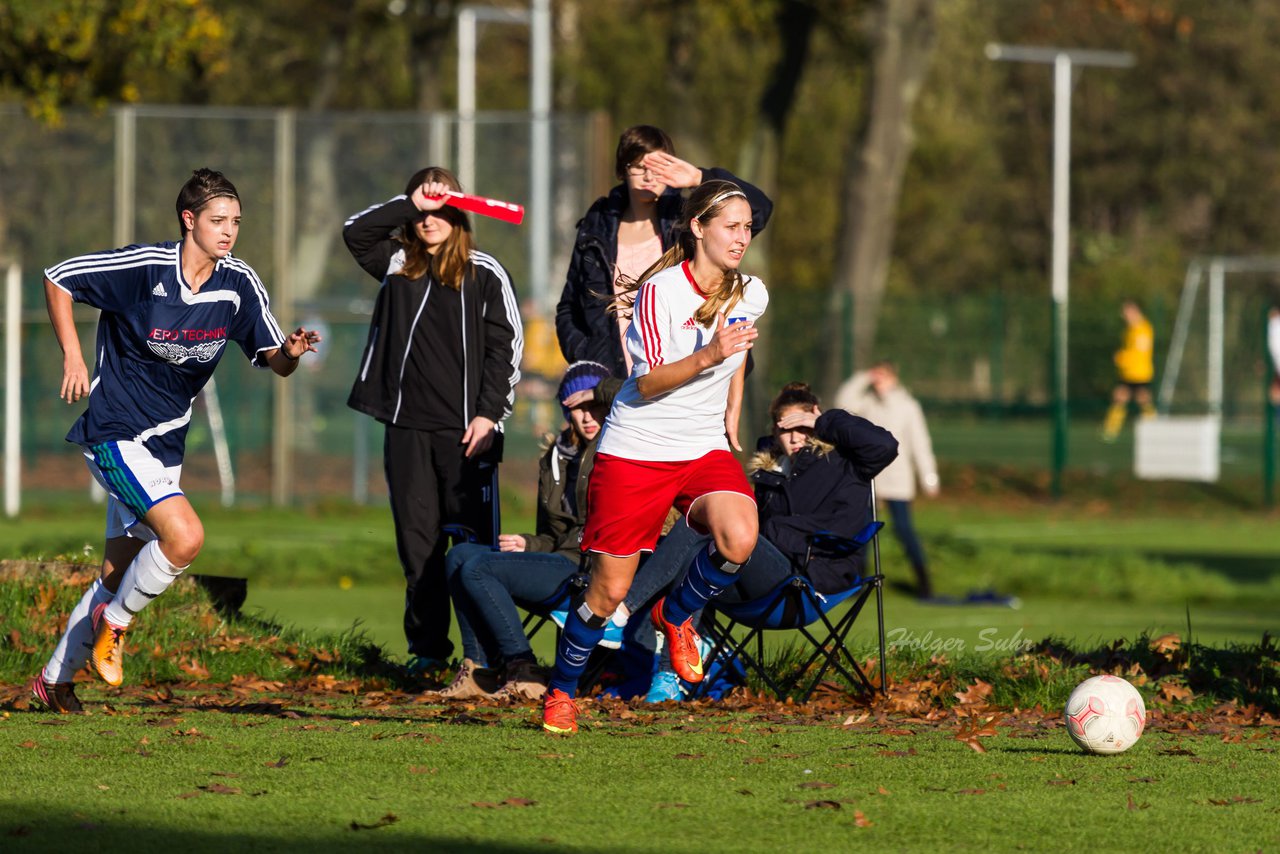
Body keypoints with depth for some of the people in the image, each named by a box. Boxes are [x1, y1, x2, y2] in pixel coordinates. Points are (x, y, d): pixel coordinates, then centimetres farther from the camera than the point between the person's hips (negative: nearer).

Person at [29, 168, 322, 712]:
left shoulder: (240, 284, -3)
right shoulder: (143, 267, -17)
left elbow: (272, 360, 0)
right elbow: (58, 280, -5)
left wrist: (290, 352, -23)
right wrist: (72, 356, -10)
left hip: (165, 444, 7)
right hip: (115, 434, -7)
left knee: (118, 572, 13)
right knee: (185, 537, -24)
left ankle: (55, 681, 27)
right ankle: (114, 623, 1)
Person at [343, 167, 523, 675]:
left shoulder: (484, 274, 3)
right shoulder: (398, 264, 12)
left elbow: (505, 347, 0)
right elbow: (357, 232, -2)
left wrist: (488, 414, -8)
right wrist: (411, 204, -10)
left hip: (466, 428, -3)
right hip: (407, 425, 3)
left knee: (473, 541, -5)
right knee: (417, 543, 5)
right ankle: (427, 648, 10)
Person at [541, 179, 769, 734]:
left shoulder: (751, 295, 3)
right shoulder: (659, 291, -15)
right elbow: (647, 383, -18)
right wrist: (705, 357, -31)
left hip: (707, 449, 4)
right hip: (636, 452, -4)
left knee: (739, 542, -26)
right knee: (610, 589, -3)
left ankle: (676, 613, 5)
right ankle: (560, 692, 21)